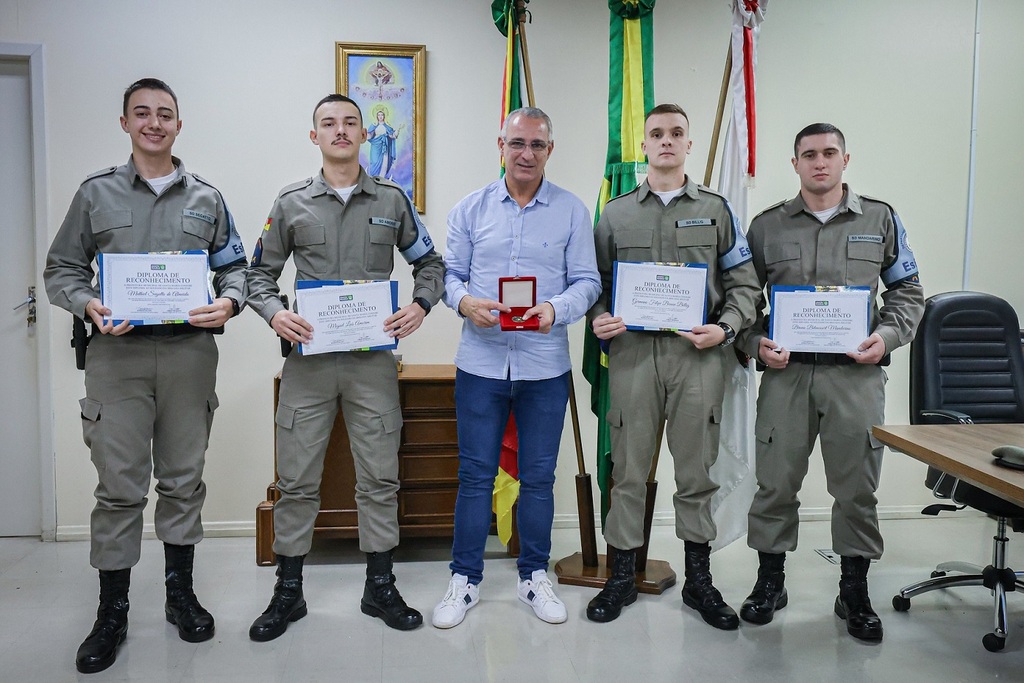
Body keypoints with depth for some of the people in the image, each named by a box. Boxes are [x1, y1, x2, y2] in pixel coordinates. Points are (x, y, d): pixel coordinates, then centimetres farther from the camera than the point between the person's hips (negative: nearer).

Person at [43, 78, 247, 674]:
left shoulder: (207, 198, 11)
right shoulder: (96, 193, 8)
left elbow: (234, 266, 13)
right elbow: (62, 269, 9)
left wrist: (230, 301, -8)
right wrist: (88, 305, -12)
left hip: (189, 352, 1)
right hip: (118, 353, -1)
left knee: (184, 479, 9)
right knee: (119, 486, 1)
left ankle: (181, 592, 25)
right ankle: (113, 613, 15)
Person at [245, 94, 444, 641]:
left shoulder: (391, 201, 9)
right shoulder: (291, 203, 7)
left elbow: (429, 263, 14)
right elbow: (260, 274, 11)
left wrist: (420, 305, -5)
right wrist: (275, 314, -9)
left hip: (373, 359, 1)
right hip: (308, 358, 0)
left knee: (379, 477, 7)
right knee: (296, 480, 5)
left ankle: (379, 586, 22)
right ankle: (288, 592, 20)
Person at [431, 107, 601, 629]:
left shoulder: (572, 211, 3)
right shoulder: (471, 209, 6)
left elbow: (587, 282, 0)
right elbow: (450, 273, 6)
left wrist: (555, 310, -20)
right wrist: (465, 302, -16)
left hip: (545, 367, 0)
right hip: (480, 364, 0)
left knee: (538, 477, 11)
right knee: (475, 475, 6)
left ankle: (534, 575, 28)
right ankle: (465, 578, 21)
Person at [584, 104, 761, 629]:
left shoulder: (716, 210, 11)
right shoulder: (615, 213, 12)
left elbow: (743, 284, 8)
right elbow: (597, 282, 13)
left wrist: (724, 329, -8)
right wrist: (598, 318, -7)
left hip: (697, 355, 0)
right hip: (633, 351, 0)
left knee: (697, 471, 7)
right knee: (629, 470, 5)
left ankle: (699, 579, 21)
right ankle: (622, 576, 19)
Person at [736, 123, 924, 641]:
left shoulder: (880, 220, 10)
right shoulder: (767, 225, 8)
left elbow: (908, 291, 13)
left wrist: (888, 335, -4)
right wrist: (756, 342, -6)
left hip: (856, 372, 0)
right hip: (786, 371, 0)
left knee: (857, 485, 6)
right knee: (775, 481, 4)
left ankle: (854, 593, 22)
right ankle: (770, 581, 22)